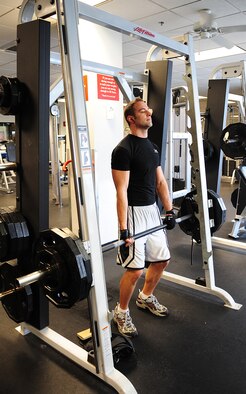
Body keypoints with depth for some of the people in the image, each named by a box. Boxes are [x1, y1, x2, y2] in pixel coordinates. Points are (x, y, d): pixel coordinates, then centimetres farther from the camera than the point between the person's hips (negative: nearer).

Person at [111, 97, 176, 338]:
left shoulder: (152, 147, 12)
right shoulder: (124, 149, -14)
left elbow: (161, 182, 15)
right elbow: (121, 190, -19)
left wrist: (169, 211, 12)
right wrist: (123, 228, -21)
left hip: (153, 210, 9)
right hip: (134, 212, -9)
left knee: (161, 260, 16)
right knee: (135, 269, -7)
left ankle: (146, 298, 40)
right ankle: (121, 313, 18)